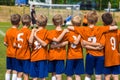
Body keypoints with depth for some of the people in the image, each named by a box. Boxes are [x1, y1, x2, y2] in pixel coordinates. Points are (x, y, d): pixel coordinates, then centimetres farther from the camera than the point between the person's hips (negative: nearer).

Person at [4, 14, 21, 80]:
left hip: (8, 54, 7)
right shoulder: (17, 32, -18)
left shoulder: (8, 31, 3)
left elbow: (5, 43, 6)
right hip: (15, 54, -7)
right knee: (15, 71, 0)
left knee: (8, 70, 13)